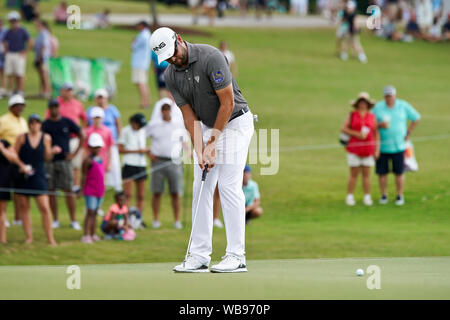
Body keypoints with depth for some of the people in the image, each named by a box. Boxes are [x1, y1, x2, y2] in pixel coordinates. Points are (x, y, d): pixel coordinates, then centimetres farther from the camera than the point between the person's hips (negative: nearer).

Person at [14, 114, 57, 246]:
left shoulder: (46, 138, 4)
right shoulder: (22, 138, 0)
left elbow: (47, 158, 8)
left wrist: (53, 151, -10)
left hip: (38, 175, 0)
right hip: (22, 176, 0)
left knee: (44, 207, -8)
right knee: (23, 207, 4)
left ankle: (50, 238, -3)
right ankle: (29, 237, 12)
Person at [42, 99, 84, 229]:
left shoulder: (67, 122, 4)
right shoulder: (45, 124, 4)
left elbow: (81, 136, 10)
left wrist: (75, 153, 3)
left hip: (64, 160, -1)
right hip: (49, 161, 1)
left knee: (69, 191, -4)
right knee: (51, 191, 2)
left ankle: (73, 221, 1)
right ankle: (55, 220, 10)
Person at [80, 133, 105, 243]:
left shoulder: (100, 159, 12)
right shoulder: (88, 160, -10)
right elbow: (84, 176, -11)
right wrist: (82, 189, -13)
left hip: (100, 191, 7)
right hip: (90, 191, -7)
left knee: (95, 212, 12)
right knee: (90, 212, -7)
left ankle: (93, 234, 17)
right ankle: (86, 235, -6)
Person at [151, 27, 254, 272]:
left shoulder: (211, 57, -24)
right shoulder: (171, 76, -3)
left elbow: (227, 103, -21)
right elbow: (190, 116, -2)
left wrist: (213, 141, -17)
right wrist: (200, 152, -13)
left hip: (235, 122, -7)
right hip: (206, 127, 7)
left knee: (229, 187, -12)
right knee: (201, 189, 1)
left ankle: (236, 255, -11)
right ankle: (199, 256, 2)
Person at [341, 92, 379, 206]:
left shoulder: (372, 117, 6)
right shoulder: (352, 115, 2)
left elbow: (376, 134, 5)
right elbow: (343, 128, -6)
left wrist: (377, 149, -2)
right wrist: (357, 134, -17)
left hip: (368, 149, 1)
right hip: (354, 148, -1)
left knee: (366, 174, 4)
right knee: (354, 174, 0)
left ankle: (367, 198, 9)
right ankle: (349, 197, 8)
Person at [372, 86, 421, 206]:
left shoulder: (403, 106, -1)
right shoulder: (378, 107, -2)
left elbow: (416, 118, 11)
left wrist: (408, 133, 5)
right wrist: (379, 125, -18)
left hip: (398, 145, 0)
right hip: (382, 145, 0)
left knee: (399, 172, 0)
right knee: (382, 172, 2)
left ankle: (400, 196, 12)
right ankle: (384, 195, 17)